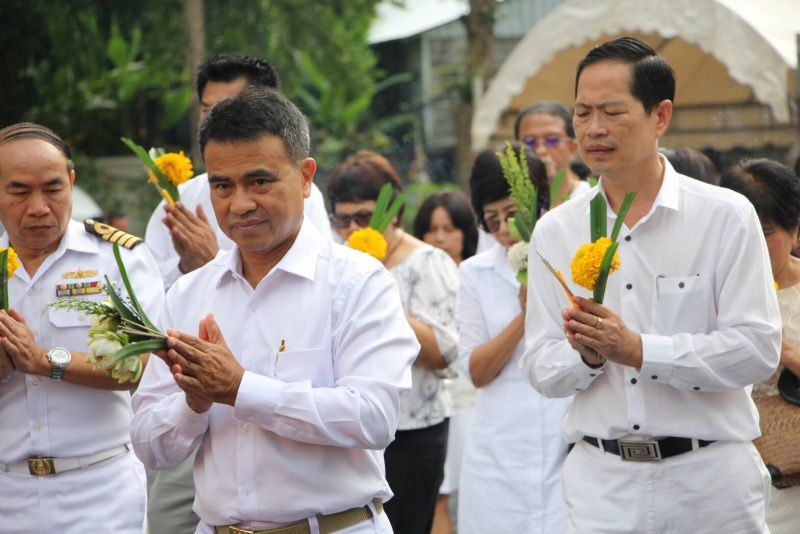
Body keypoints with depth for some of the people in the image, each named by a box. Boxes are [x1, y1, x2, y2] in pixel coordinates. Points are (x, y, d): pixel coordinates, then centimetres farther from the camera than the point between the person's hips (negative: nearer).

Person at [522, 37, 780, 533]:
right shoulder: (555, 231, 5)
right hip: (600, 483, 2)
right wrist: (586, 355, -17)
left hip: (710, 481, -2)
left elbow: (758, 348, -12)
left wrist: (639, 350, -20)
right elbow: (541, 369, 5)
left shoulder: (727, 217, -4)